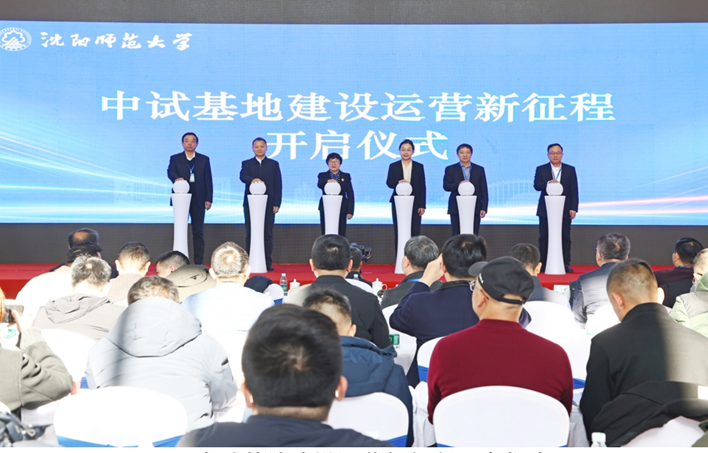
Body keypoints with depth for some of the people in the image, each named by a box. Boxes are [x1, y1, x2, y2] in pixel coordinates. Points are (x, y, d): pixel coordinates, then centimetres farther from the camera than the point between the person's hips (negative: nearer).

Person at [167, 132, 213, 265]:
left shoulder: (204, 159, 11)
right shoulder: (175, 158, 9)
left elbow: (208, 180, 6)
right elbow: (170, 172, -9)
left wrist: (208, 199, -2)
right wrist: (177, 178, -32)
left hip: (198, 199, 0)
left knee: (198, 231, 3)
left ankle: (199, 261, 6)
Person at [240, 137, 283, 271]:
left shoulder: (274, 164, 12)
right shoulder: (246, 164, 11)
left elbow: (278, 185, 7)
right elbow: (243, 177, -9)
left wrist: (277, 203, -3)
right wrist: (253, 179, -32)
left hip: (268, 203, 0)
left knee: (268, 234, -1)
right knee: (250, 234, 1)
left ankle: (268, 263, 2)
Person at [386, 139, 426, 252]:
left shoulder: (419, 166, 8)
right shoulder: (393, 166, 9)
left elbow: (422, 187, 5)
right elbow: (389, 182, -3)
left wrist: (422, 205, -2)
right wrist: (398, 182, -25)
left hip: (415, 204, 0)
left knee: (415, 232, -4)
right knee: (398, 232, 1)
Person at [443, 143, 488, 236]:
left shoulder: (479, 169, 11)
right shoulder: (450, 169, 8)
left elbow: (484, 191, 7)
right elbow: (446, 186, -4)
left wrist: (484, 208, -3)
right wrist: (459, 184, -22)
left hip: (475, 209, 1)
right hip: (456, 209, 0)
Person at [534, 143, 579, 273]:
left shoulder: (570, 170, 7)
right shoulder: (541, 169, 6)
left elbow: (574, 190, 3)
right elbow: (536, 185, -8)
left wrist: (573, 208, -5)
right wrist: (548, 183, -28)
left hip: (564, 210, 0)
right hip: (546, 210, 0)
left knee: (565, 238, 1)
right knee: (544, 237, 0)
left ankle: (565, 264, 6)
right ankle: (543, 265, 4)